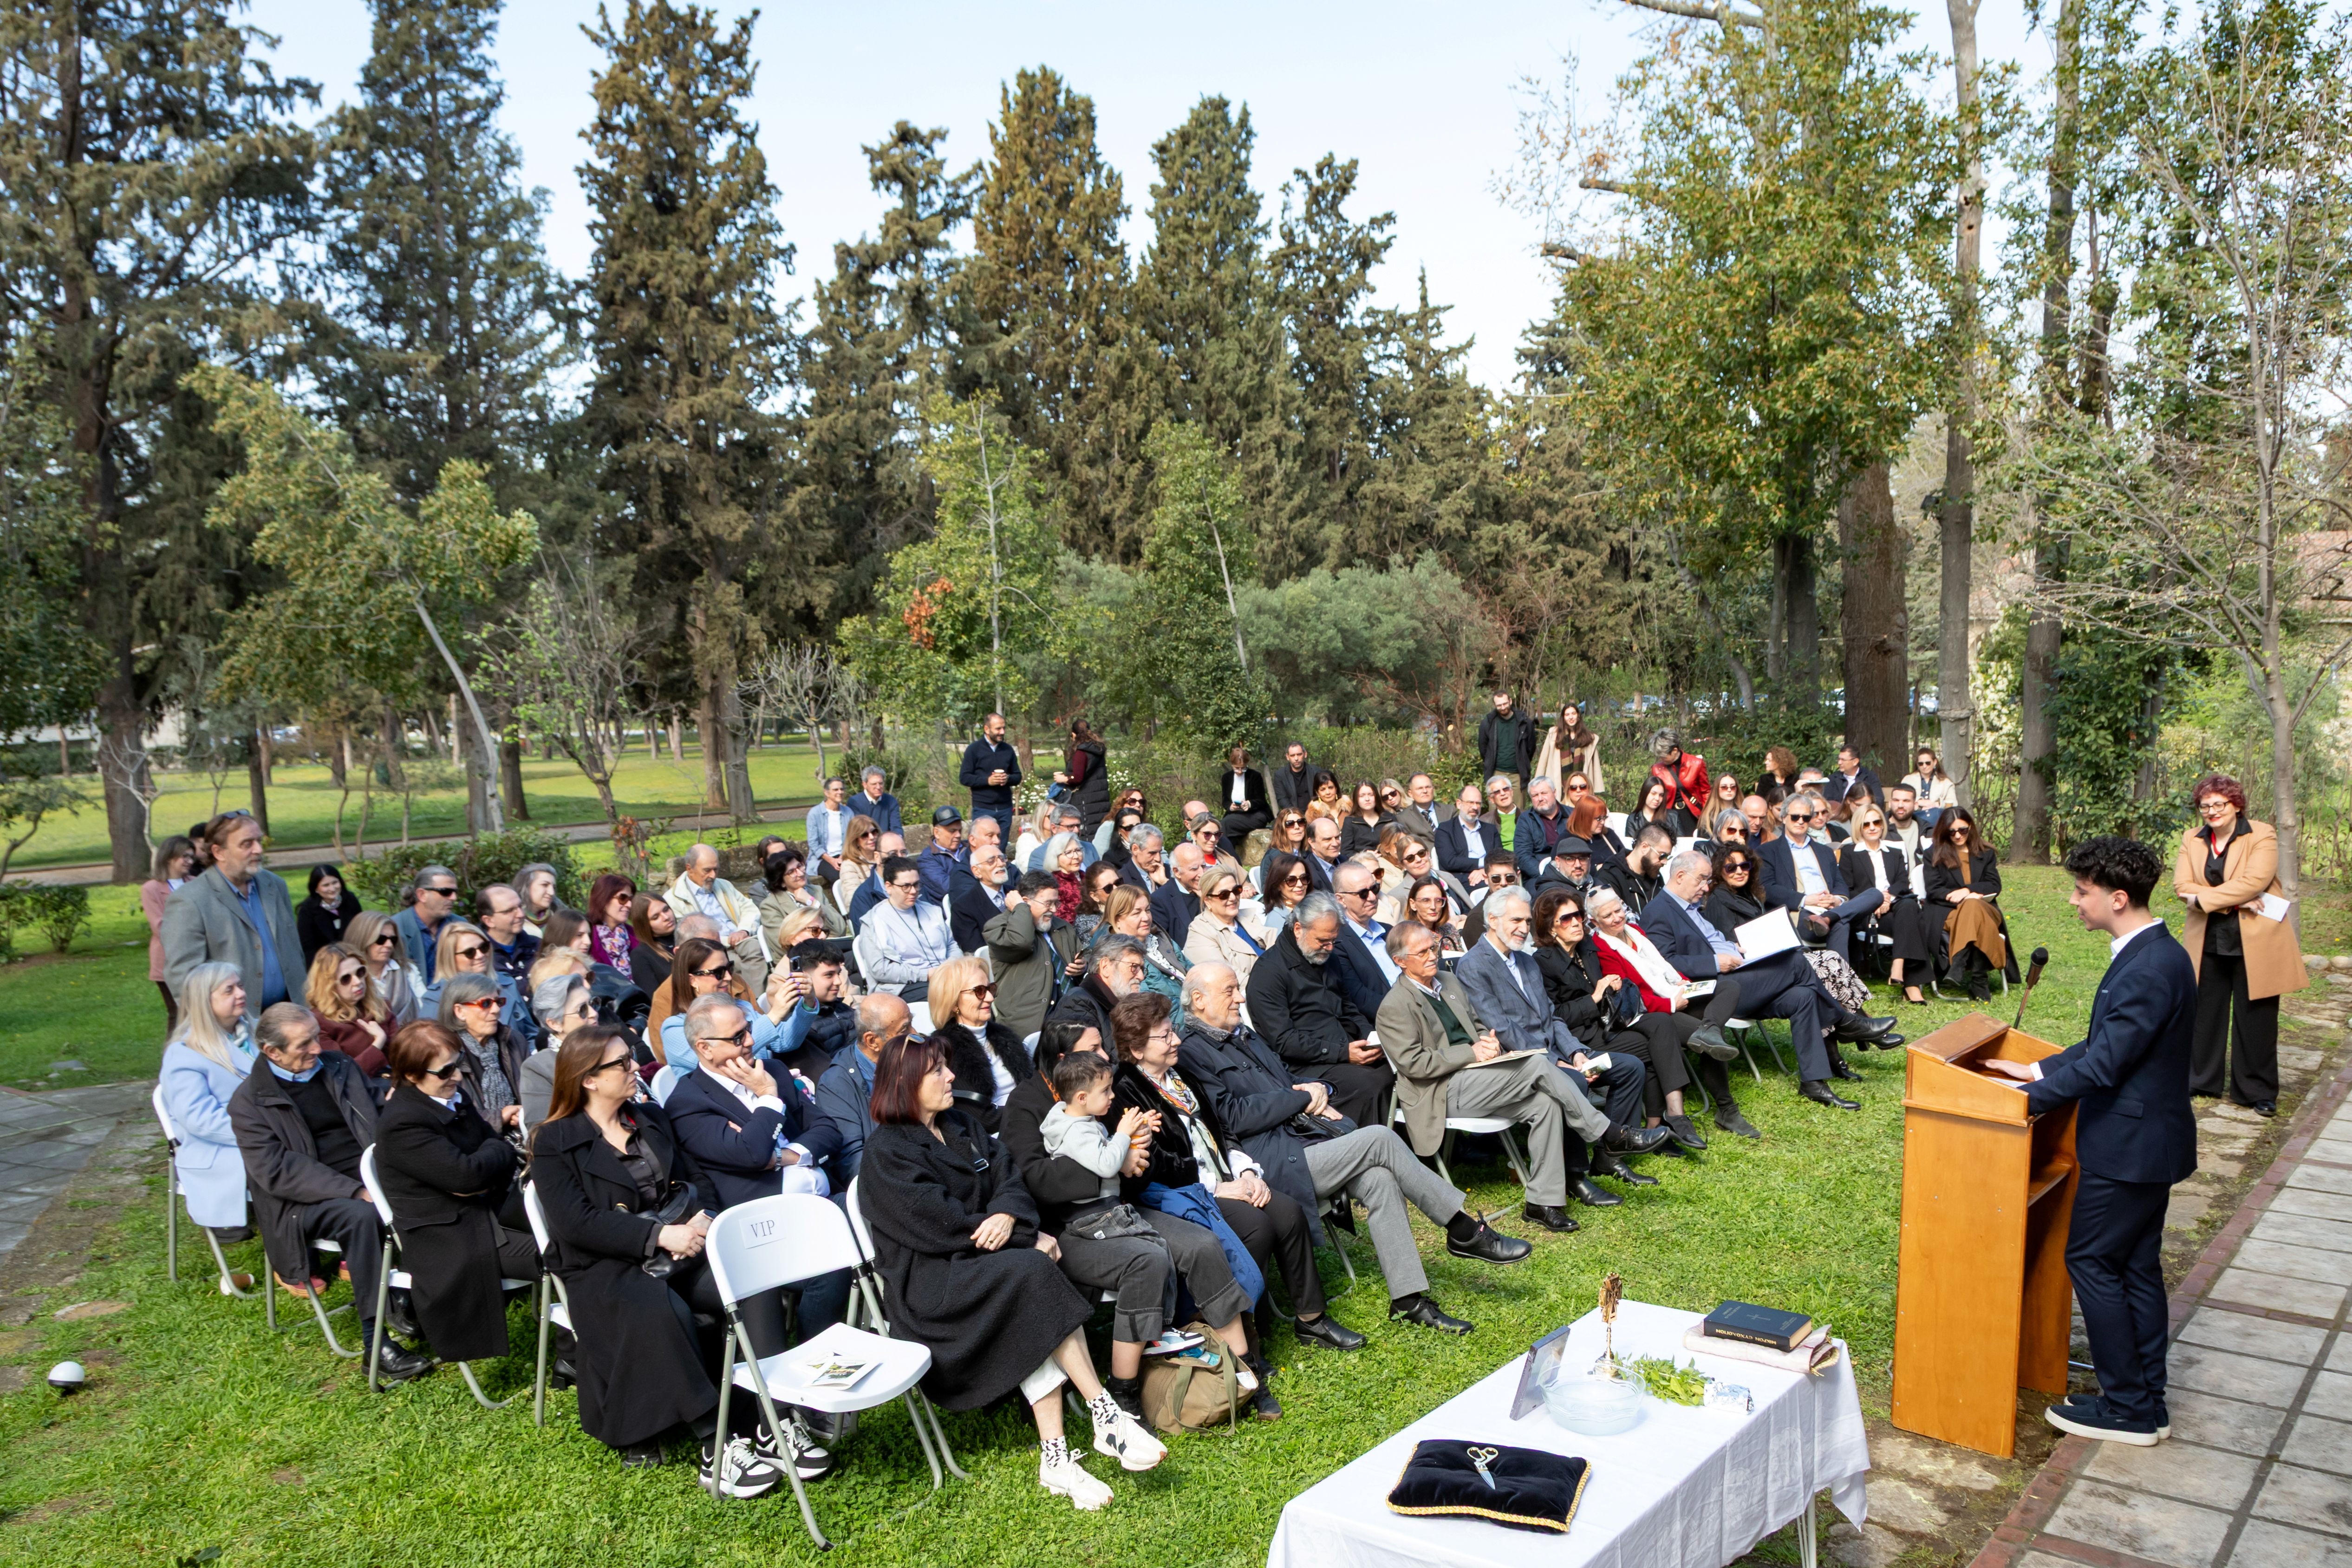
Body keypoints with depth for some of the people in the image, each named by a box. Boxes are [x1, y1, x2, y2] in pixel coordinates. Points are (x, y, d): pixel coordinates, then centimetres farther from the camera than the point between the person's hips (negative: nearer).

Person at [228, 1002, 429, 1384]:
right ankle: (375, 1343, -29)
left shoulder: (340, 1068, 15)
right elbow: (276, 1170, -12)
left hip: (369, 1179, 4)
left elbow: (378, 1121, 17)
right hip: (305, 1202, -4)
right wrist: (354, 1192, -23)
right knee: (362, 1216, -35)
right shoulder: (249, 1101, -1)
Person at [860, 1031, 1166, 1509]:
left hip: (975, 1260, 6)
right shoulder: (887, 1151, -9)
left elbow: (1007, 1179, 7)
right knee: (1034, 1273, -29)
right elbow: (943, 1225, -16)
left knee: (1032, 1321, -26)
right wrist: (1030, 1241, -14)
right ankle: (1106, 1417, -27)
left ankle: (1054, 1458, -27)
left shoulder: (961, 1126, 16)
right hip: (928, 1282, -6)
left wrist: (1007, 1217, -18)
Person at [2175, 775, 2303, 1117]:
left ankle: (2258, 1092, 14)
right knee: (2205, 1014, 12)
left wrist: (2203, 899, -19)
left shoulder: (2262, 836, -7)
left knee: (2255, 1019, 4)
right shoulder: (2191, 840, 5)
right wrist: (2233, 902, -17)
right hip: (2209, 944, 4)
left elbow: (2255, 881, -20)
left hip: (2255, 944, -4)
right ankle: (2200, 1080, 24)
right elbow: (2182, 886, -6)